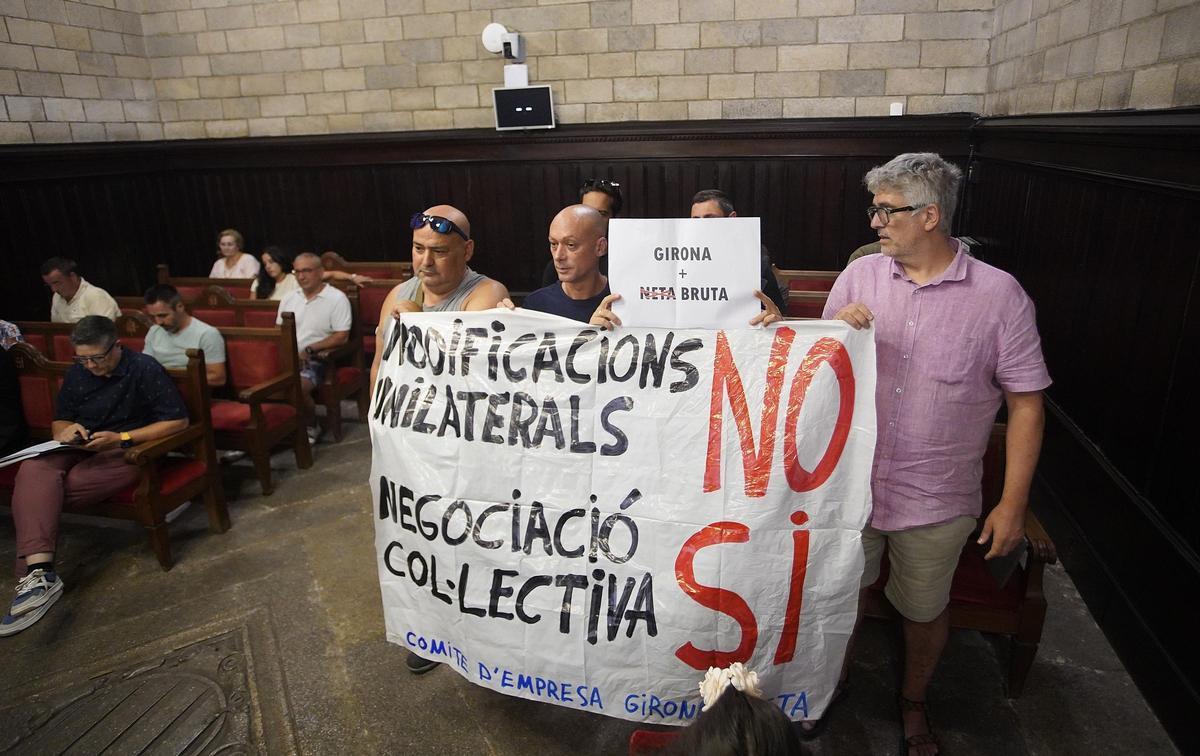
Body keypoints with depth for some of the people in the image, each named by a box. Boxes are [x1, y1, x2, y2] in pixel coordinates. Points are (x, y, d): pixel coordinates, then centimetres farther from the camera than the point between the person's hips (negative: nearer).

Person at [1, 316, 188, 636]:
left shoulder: (145, 369, -10)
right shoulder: (77, 373, 10)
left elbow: (178, 421, -13)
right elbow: (60, 419, 19)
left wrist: (121, 438, -19)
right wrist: (64, 431, -7)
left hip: (130, 449, -5)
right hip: (81, 449, 6)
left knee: (66, 485, -29)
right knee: (34, 470, -27)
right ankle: (39, 572, -40)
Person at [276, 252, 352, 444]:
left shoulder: (337, 299, -3)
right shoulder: (289, 299, 17)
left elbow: (342, 337, -10)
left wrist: (309, 350, -16)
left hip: (316, 359, -5)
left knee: (297, 386, -32)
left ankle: (311, 428, -5)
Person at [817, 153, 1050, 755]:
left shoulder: (999, 294, -12)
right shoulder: (859, 275, -3)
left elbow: (1025, 404, -7)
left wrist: (1013, 504, -8)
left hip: (935, 500, -2)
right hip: (850, 481, 2)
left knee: (924, 610, 18)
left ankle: (913, 702, 47)